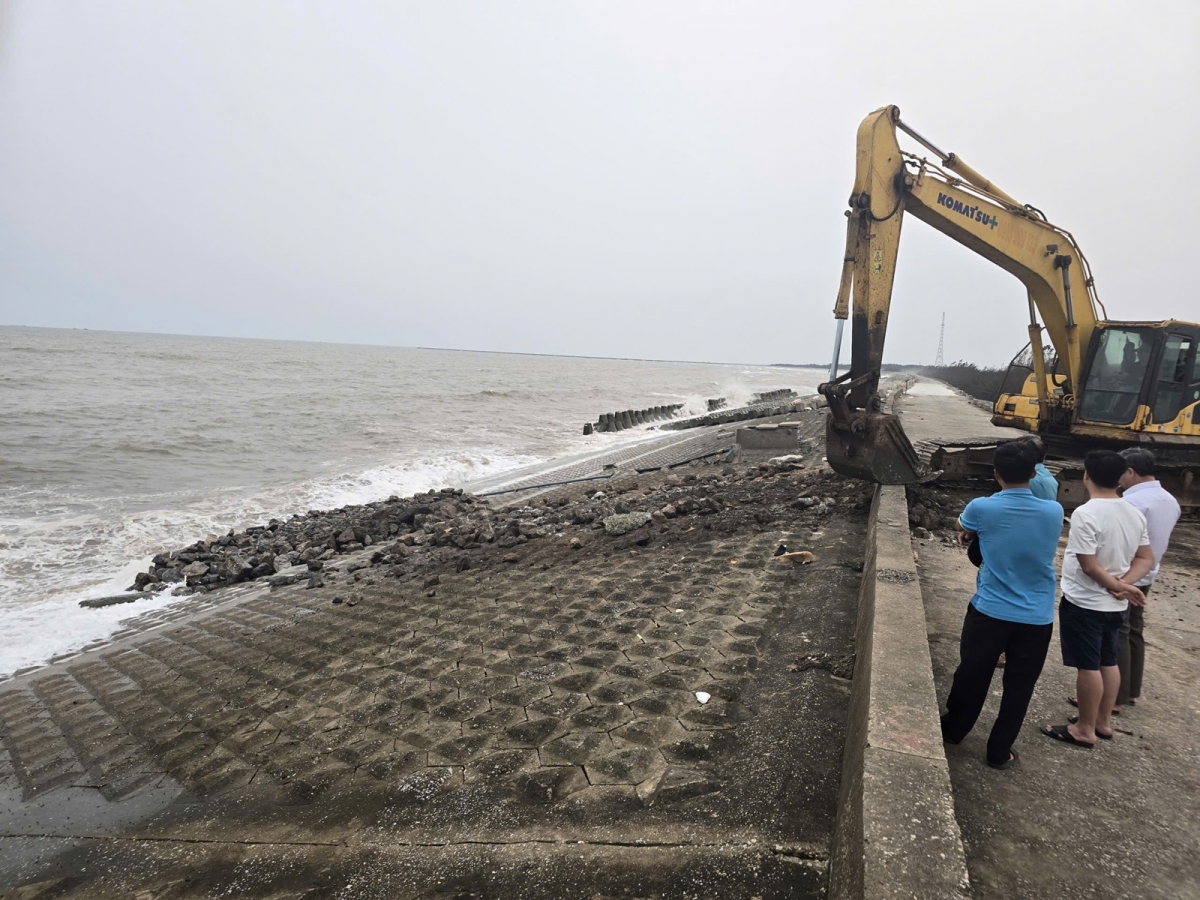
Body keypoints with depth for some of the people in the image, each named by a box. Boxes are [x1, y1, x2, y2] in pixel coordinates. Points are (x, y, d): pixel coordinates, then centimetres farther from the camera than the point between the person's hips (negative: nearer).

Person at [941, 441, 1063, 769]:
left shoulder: (982, 508, -13)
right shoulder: (1054, 512, -6)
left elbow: (962, 529, 9)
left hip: (989, 612, -1)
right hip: (1036, 619, 1)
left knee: (972, 675, 16)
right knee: (1018, 688, 14)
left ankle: (952, 730, 35)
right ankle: (999, 751, 26)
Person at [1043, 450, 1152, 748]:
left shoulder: (1085, 514, -22)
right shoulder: (1135, 514, 3)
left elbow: (1089, 566, -23)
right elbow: (1145, 558, 5)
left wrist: (1117, 587, -9)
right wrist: (1124, 585, -8)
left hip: (1085, 603, -8)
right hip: (1115, 605, 8)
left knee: (1088, 666, 2)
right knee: (1108, 662, 18)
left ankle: (1085, 729, 14)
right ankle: (1103, 722, 31)